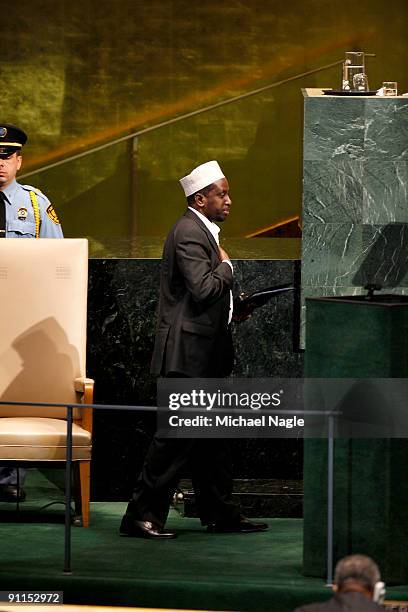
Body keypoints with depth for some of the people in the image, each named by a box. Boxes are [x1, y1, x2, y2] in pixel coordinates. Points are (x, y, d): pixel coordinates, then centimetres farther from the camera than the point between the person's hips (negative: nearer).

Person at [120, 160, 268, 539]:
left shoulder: (202, 231, 18)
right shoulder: (189, 232, -15)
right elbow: (203, 289, -25)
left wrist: (232, 309, 13)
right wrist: (226, 265, -9)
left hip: (205, 354, 11)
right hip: (188, 353, -11)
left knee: (210, 436, 13)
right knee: (177, 436, -9)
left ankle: (220, 514, 19)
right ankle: (142, 514, -5)